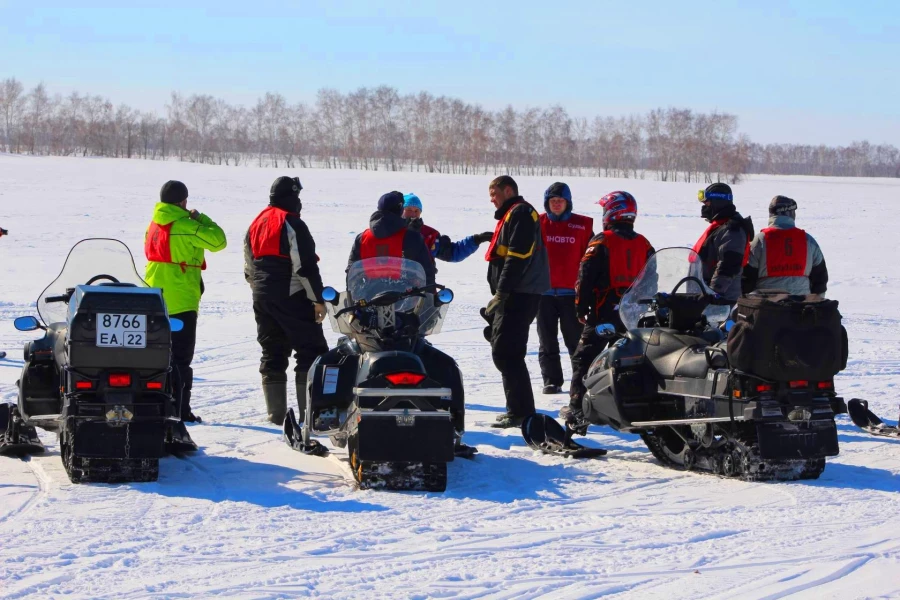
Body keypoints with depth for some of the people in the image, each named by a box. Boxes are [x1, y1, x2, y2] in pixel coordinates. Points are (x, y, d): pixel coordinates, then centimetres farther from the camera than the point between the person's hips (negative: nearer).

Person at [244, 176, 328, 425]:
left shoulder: (255, 225, 13)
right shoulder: (292, 224, -12)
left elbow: (248, 266, 20)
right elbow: (306, 266, -16)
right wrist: (317, 299, -13)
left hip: (262, 299, 8)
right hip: (292, 297, -8)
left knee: (272, 353, 11)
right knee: (310, 350, -4)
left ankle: (275, 412, 9)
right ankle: (309, 411, -10)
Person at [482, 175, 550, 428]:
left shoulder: (520, 213, -9)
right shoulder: (511, 215, 25)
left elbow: (517, 255, -20)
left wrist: (503, 290, -22)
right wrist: (499, 294, 20)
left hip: (520, 294, -11)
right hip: (513, 294, 11)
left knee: (506, 352, -14)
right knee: (504, 352, 15)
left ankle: (521, 410, -14)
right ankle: (518, 408, 19)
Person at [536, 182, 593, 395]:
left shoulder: (582, 225, 3)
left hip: (571, 291, -1)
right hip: (544, 291, 1)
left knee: (575, 339, 1)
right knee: (547, 341, 5)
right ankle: (551, 381, 10)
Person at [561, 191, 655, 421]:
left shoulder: (602, 241, -9)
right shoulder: (643, 244, 7)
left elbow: (585, 276, -11)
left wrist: (581, 307, -4)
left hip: (604, 310, -5)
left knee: (584, 358, 1)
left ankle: (577, 406, -4)